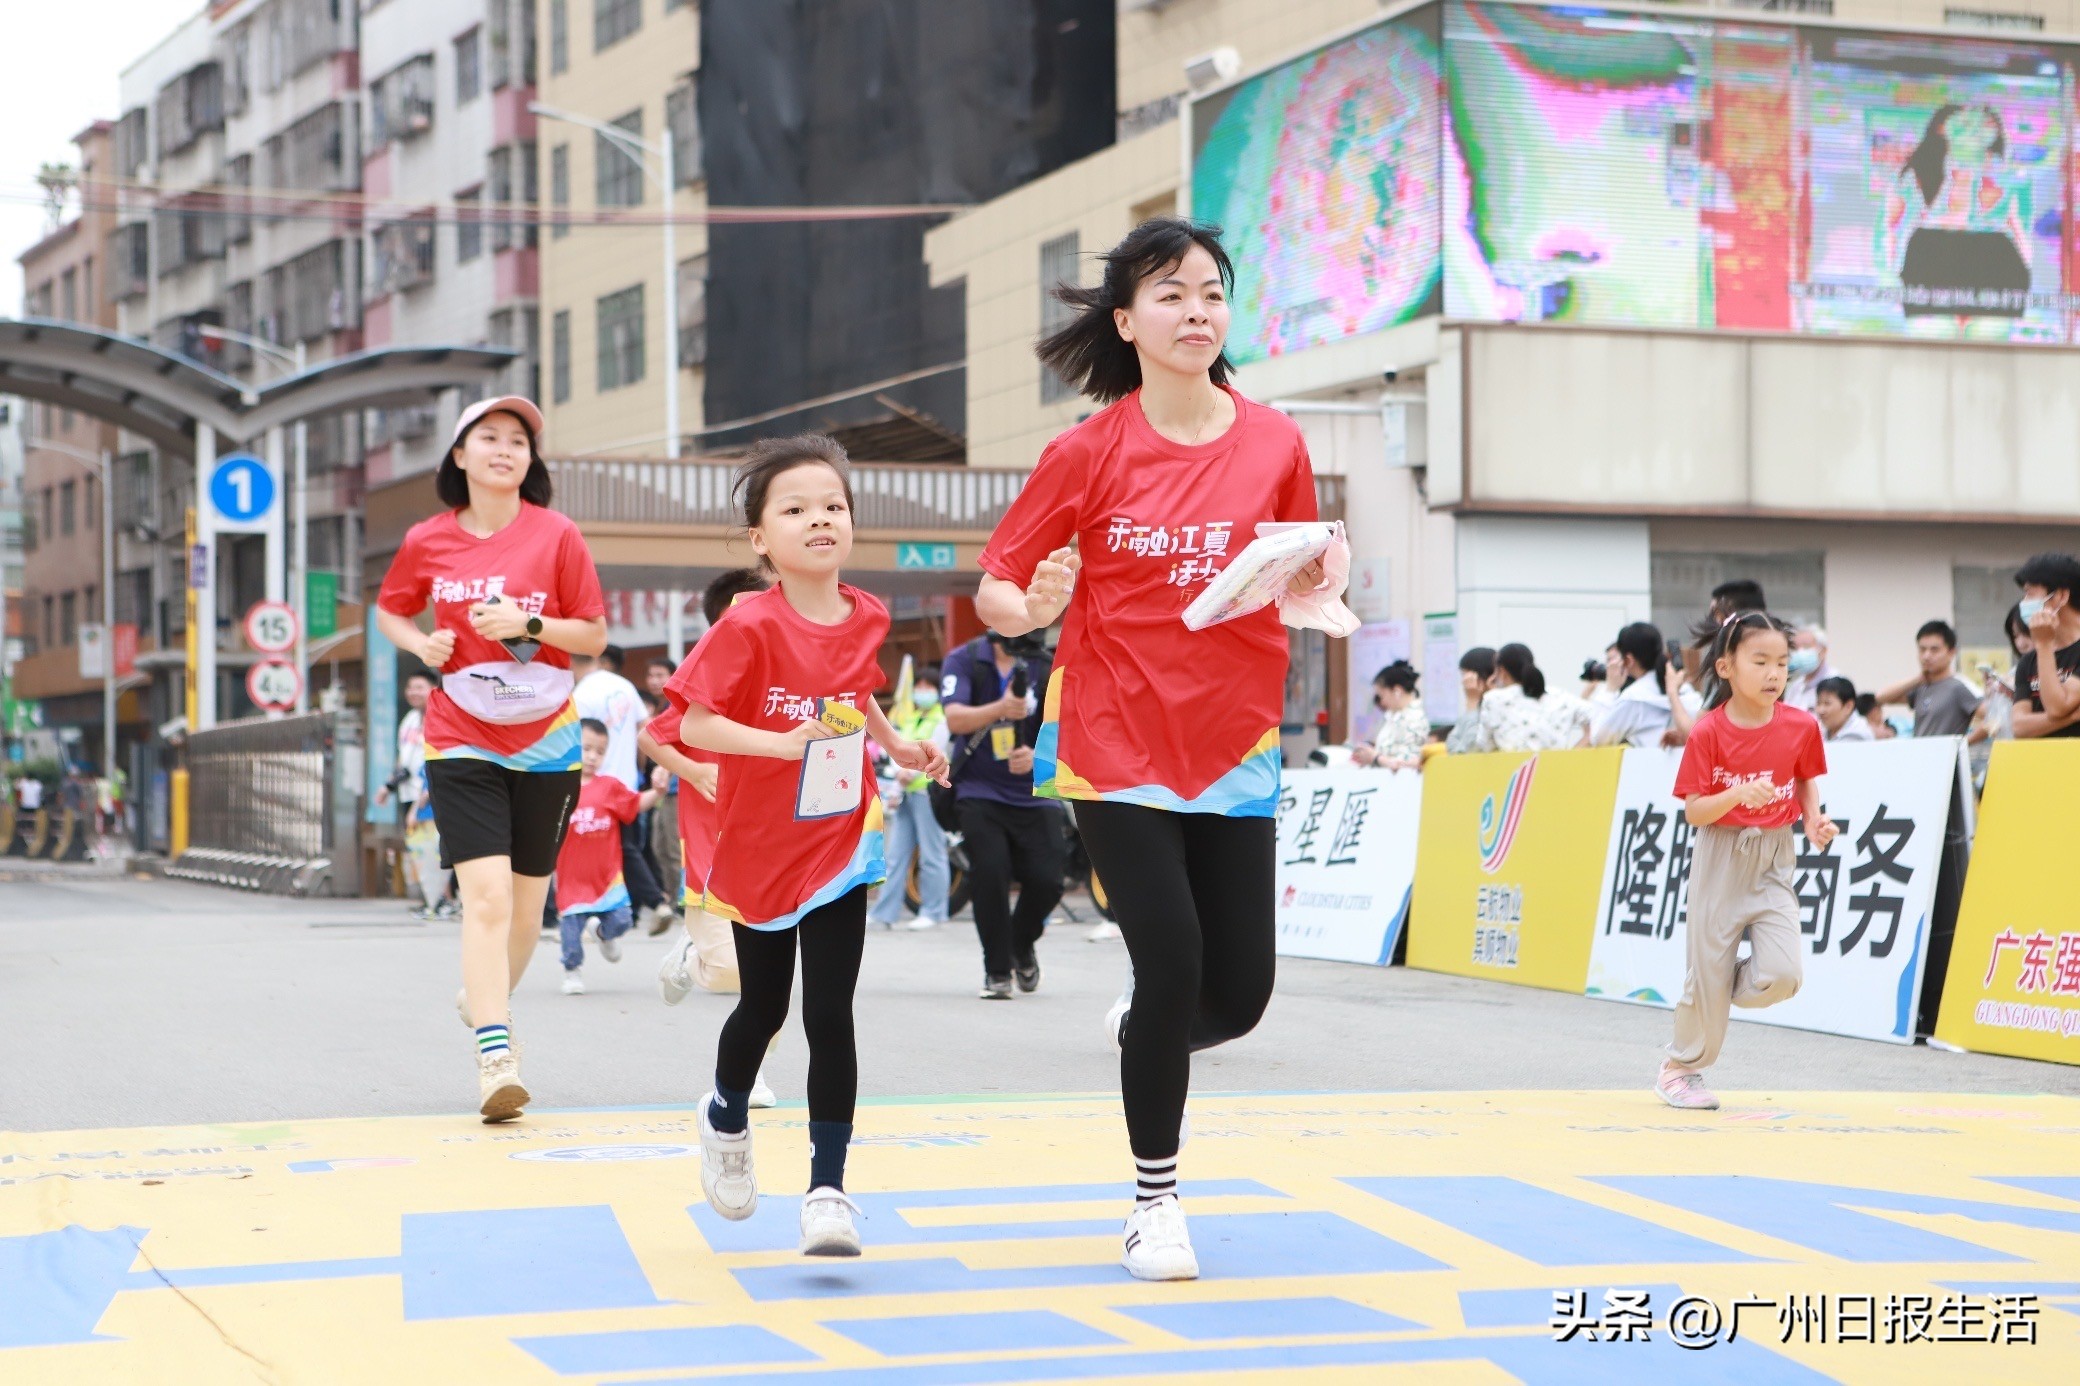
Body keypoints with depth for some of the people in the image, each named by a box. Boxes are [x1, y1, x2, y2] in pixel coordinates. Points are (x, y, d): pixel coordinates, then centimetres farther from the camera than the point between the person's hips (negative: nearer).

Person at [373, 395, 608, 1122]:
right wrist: (421, 645, -4)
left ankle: (486, 1000, 39)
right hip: (462, 739, -1)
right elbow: (388, 610, 17)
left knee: (526, 898, 11)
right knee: (485, 893, -16)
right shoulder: (428, 541, 0)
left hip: (544, 739, 1)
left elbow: (595, 635, -1)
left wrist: (527, 624, -18)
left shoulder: (556, 535, -4)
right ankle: (496, 1057, -20)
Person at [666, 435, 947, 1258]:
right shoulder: (749, 627, -18)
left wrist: (897, 745, 5)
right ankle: (727, 1118, 47)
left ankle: (827, 1190, -2)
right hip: (757, 851, -2)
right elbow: (692, 722, -20)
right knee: (763, 1008, 16)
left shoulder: (866, 619, -2)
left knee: (829, 1018, -6)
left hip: (840, 850, 2)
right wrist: (781, 743, -31)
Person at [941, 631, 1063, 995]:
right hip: (980, 791, -2)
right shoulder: (964, 661, -3)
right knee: (990, 874, -17)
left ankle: (1022, 946, 25)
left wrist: (1036, 755, -26)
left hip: (1034, 794, 2)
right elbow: (955, 719, -17)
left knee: (1046, 879, -7)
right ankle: (997, 971, -1)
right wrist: (1001, 708, -35)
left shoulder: (1045, 667, 1)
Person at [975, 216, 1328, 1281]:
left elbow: (1297, 590, 12)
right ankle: (1155, 1204, 10)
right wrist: (1031, 608, -25)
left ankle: (1137, 1032, 38)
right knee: (1172, 963, -10)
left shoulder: (1273, 444, 1)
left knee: (1240, 991, 0)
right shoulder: (1090, 451, -6)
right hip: (1114, 746, -3)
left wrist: (1310, 585, -11)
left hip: (1232, 749, 3)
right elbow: (993, 588, -3)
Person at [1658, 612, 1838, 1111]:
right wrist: (1737, 795, -30)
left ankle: (1720, 991, 20)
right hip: (1721, 859, -2)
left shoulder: (1801, 726, -5)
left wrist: (1815, 818, -4)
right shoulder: (1708, 733, -13)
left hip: (1774, 859, 3)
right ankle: (1680, 1069, 24)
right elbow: (1693, 811, -12)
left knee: (1781, 973, -13)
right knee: (1706, 971, 3)